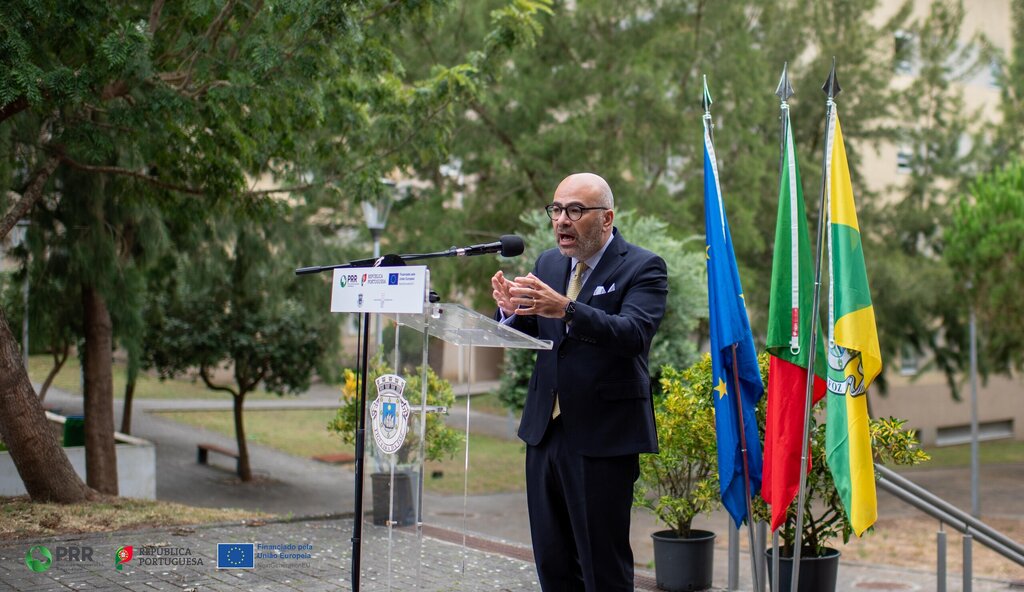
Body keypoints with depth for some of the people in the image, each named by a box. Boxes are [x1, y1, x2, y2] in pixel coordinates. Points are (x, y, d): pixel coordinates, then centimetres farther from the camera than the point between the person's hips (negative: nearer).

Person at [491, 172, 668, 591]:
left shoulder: (643, 268, -7)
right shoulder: (548, 264, 13)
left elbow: (633, 334, -24)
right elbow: (522, 338, 11)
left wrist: (565, 309, -37)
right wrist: (511, 309, -12)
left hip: (603, 436, -6)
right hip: (545, 430, 7)